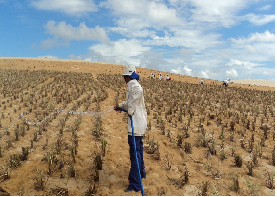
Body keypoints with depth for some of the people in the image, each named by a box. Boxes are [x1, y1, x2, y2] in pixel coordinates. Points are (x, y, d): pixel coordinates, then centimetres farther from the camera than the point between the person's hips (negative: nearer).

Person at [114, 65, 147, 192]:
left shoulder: (133, 84, -13)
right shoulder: (135, 85, 18)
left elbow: (139, 91, -38)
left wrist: (130, 110, -28)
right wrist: (120, 106, 48)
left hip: (136, 124, -11)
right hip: (140, 123, 11)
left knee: (135, 153, -5)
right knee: (138, 150, 24)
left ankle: (135, 184, 3)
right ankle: (141, 172, 43)